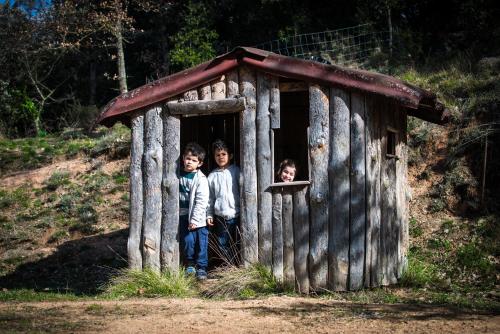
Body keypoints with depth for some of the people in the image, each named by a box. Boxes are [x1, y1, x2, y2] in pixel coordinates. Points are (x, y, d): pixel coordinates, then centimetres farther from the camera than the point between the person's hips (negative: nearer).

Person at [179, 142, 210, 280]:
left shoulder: (201, 179, -10)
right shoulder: (179, 175, 5)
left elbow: (201, 201, -13)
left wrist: (195, 219, -17)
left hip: (198, 217, -3)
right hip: (183, 216, 4)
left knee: (201, 243, 0)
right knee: (187, 241, 3)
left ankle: (201, 267, 10)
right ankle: (190, 264, 22)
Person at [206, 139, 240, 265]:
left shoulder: (236, 171, 1)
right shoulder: (212, 175, 8)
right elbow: (210, 197, 10)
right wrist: (209, 214, 6)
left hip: (236, 214, -2)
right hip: (220, 216, 2)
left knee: (237, 243, 3)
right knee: (223, 244, 5)